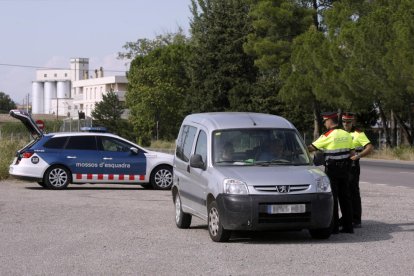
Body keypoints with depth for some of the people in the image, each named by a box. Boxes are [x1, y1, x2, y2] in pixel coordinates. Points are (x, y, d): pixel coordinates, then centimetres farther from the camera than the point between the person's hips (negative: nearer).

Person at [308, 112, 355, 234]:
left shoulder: (328, 136, -12)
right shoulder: (347, 135, 7)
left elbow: (312, 148, -7)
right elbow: (352, 153, 8)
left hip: (332, 169, -6)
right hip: (345, 169, 6)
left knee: (332, 197, -1)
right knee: (345, 197, 10)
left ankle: (334, 226, -1)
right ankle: (348, 226, 13)